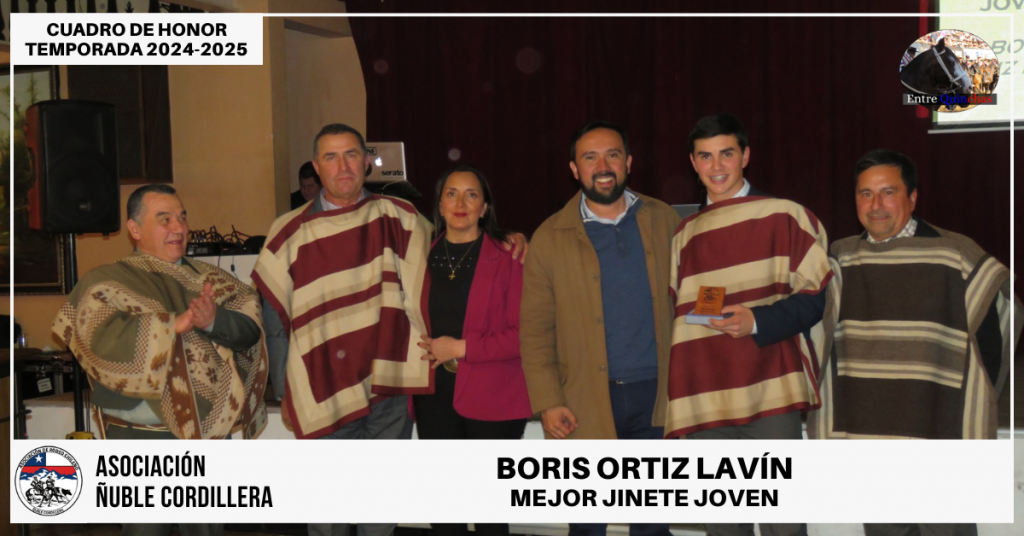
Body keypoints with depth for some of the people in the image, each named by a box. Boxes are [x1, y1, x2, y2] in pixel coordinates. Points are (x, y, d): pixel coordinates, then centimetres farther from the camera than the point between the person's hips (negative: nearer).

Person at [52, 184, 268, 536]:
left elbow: (250, 327, -7)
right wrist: (172, 323, -28)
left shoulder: (208, 278, 8)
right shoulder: (106, 283, -3)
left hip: (207, 430, 4)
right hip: (140, 436, -4)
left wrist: (214, 321, -26)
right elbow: (105, 342, -22)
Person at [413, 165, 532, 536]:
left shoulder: (507, 257, -7)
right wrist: (427, 352, 0)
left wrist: (462, 348, -15)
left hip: (492, 399, -4)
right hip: (434, 395, 4)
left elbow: (525, 332, -11)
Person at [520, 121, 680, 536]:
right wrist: (547, 402, -9)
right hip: (585, 406, -1)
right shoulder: (551, 237, -1)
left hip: (656, 396, 2)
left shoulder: (663, 221, 5)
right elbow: (535, 330, -2)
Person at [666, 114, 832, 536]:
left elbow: (817, 296, -1)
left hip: (772, 394, -4)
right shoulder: (684, 235, 16)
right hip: (704, 402, 4)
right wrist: (676, 397, 9)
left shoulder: (784, 216, 4)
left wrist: (757, 321, -16)